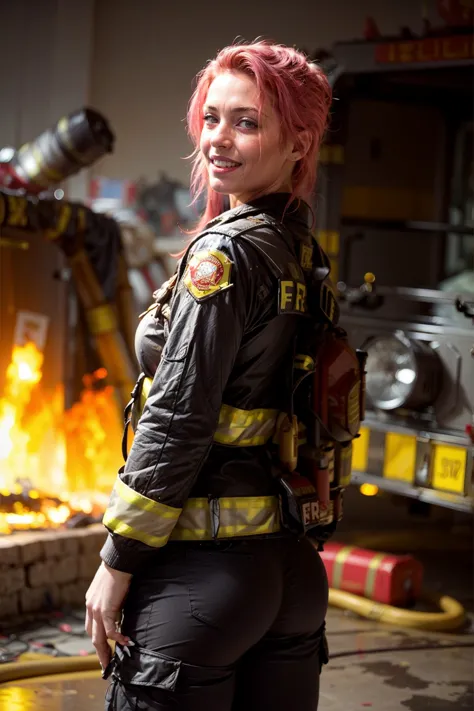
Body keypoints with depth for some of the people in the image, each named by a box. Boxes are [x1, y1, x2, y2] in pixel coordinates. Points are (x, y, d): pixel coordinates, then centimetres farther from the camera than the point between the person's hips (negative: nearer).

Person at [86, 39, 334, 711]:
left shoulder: (225, 251, -15)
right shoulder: (307, 251, 9)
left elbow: (177, 422, -17)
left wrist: (115, 564, -11)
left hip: (205, 573, -8)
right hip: (294, 568, 8)